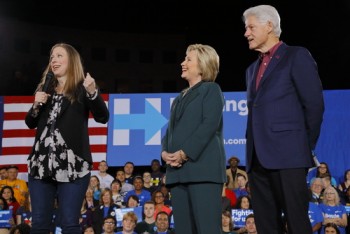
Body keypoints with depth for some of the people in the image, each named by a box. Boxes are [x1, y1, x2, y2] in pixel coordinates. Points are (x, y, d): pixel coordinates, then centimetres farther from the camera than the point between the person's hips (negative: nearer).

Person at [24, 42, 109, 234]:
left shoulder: (82, 89, 1)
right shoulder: (45, 88, 16)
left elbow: (103, 117, -11)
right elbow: (30, 124, 18)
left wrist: (93, 92, -26)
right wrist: (36, 105, -1)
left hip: (72, 165, -5)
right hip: (41, 162, 5)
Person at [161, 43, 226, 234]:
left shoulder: (211, 89, 5)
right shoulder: (180, 98, 26)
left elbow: (209, 124, -9)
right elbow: (170, 130, 19)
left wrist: (185, 153, -16)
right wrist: (165, 152, -2)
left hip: (203, 168, -7)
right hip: (178, 171, 7)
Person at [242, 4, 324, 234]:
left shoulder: (297, 56, 0)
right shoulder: (252, 69, 23)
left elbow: (314, 104, -5)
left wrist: (305, 145, -2)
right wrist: (255, 150, 10)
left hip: (287, 155, -7)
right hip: (258, 158, 7)